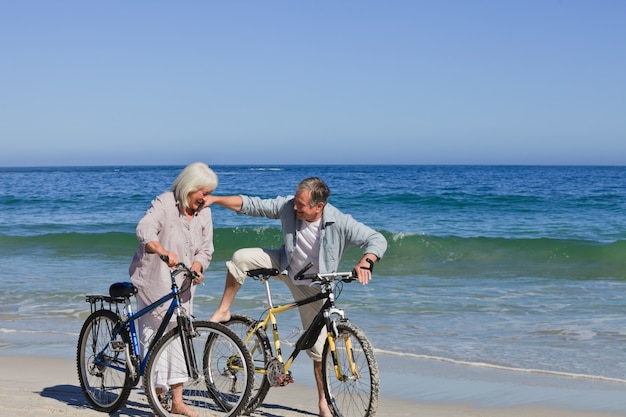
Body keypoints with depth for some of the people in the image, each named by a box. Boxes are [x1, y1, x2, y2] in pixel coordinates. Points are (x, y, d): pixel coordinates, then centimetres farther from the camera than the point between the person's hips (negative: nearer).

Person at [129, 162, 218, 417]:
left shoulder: (204, 213, 6)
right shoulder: (164, 204, -13)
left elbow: (205, 249, 5)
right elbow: (145, 230, -30)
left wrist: (196, 267, -17)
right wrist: (163, 252, -49)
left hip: (183, 285, 6)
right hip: (154, 281, -6)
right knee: (154, 338, -5)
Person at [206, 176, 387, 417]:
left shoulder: (339, 223, -32)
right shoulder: (287, 206, -23)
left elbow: (377, 240, -33)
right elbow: (251, 205, -15)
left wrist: (365, 263, -52)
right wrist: (214, 199, -22)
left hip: (312, 286, -3)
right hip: (285, 266, 3)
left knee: (319, 346, 0)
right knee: (241, 258, -17)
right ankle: (223, 311, 2)